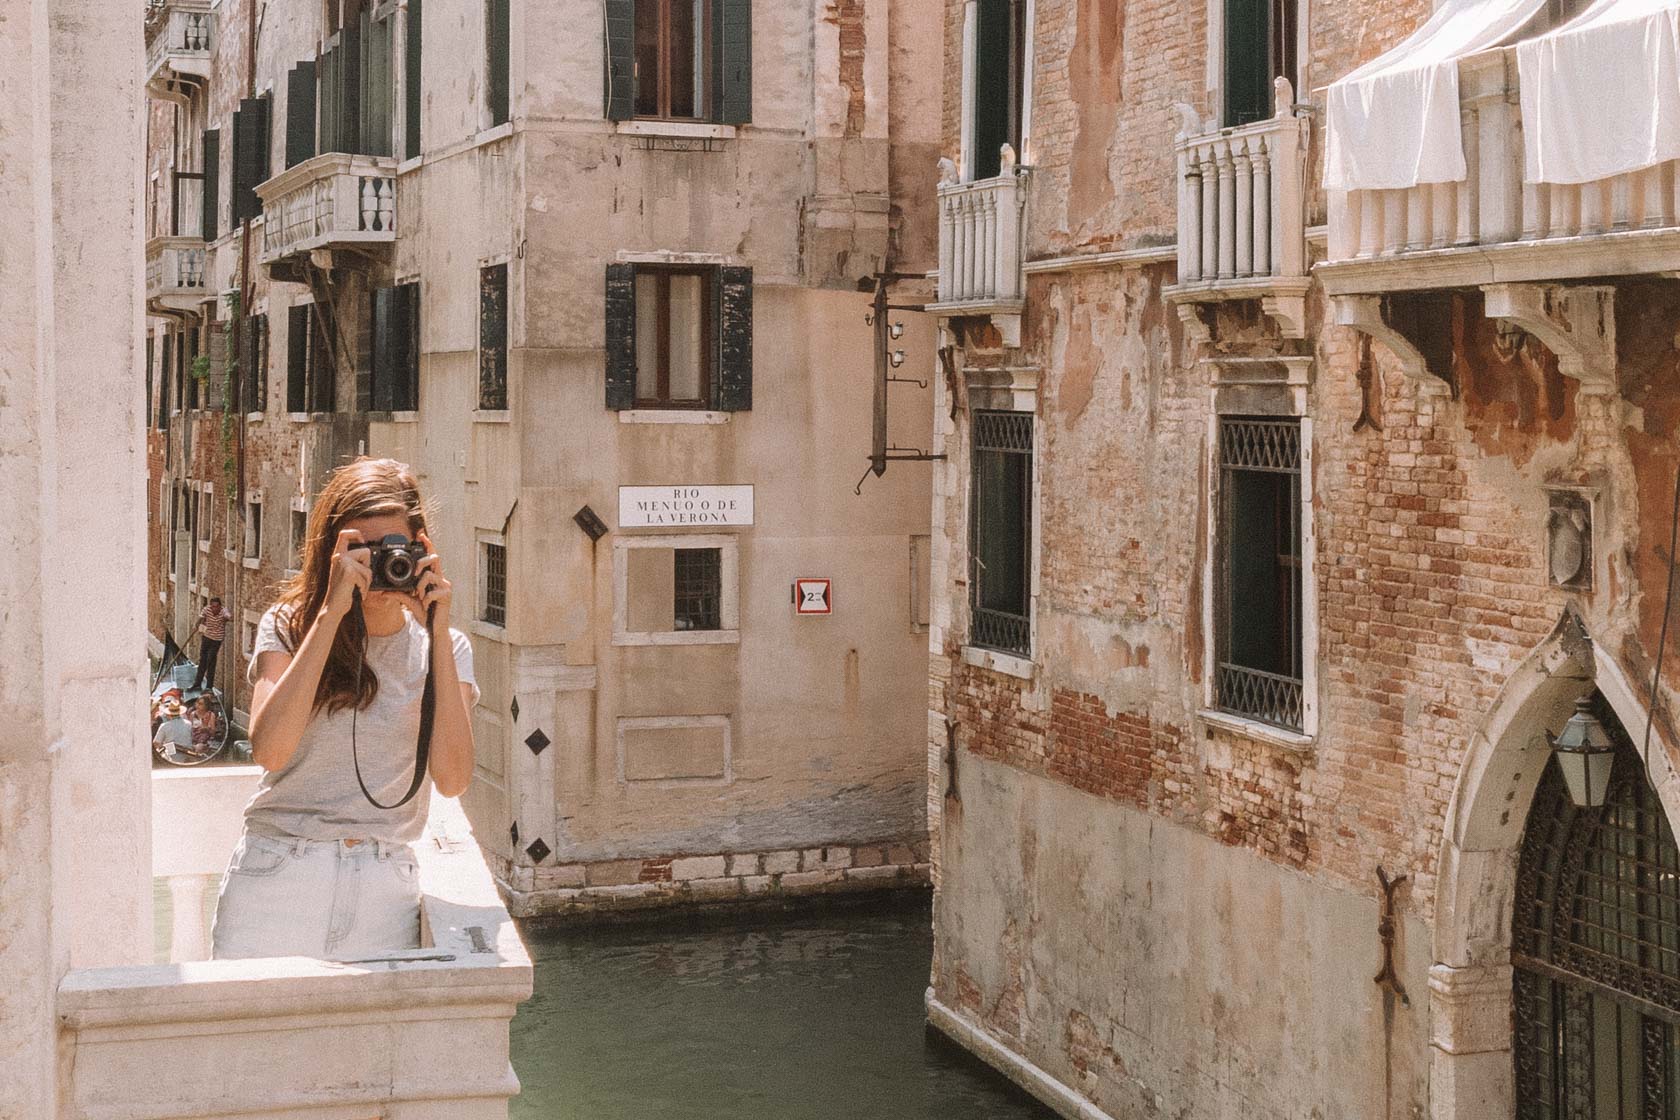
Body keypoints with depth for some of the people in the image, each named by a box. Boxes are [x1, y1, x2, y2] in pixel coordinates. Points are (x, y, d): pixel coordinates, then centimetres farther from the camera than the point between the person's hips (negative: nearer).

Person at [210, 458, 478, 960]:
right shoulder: (288, 627, 3)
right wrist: (331, 611, -17)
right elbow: (270, 749, -17)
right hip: (276, 879, -1)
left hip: (384, 897, 1)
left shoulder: (446, 648, 7)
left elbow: (451, 778, -10)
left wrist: (437, 630, -11)